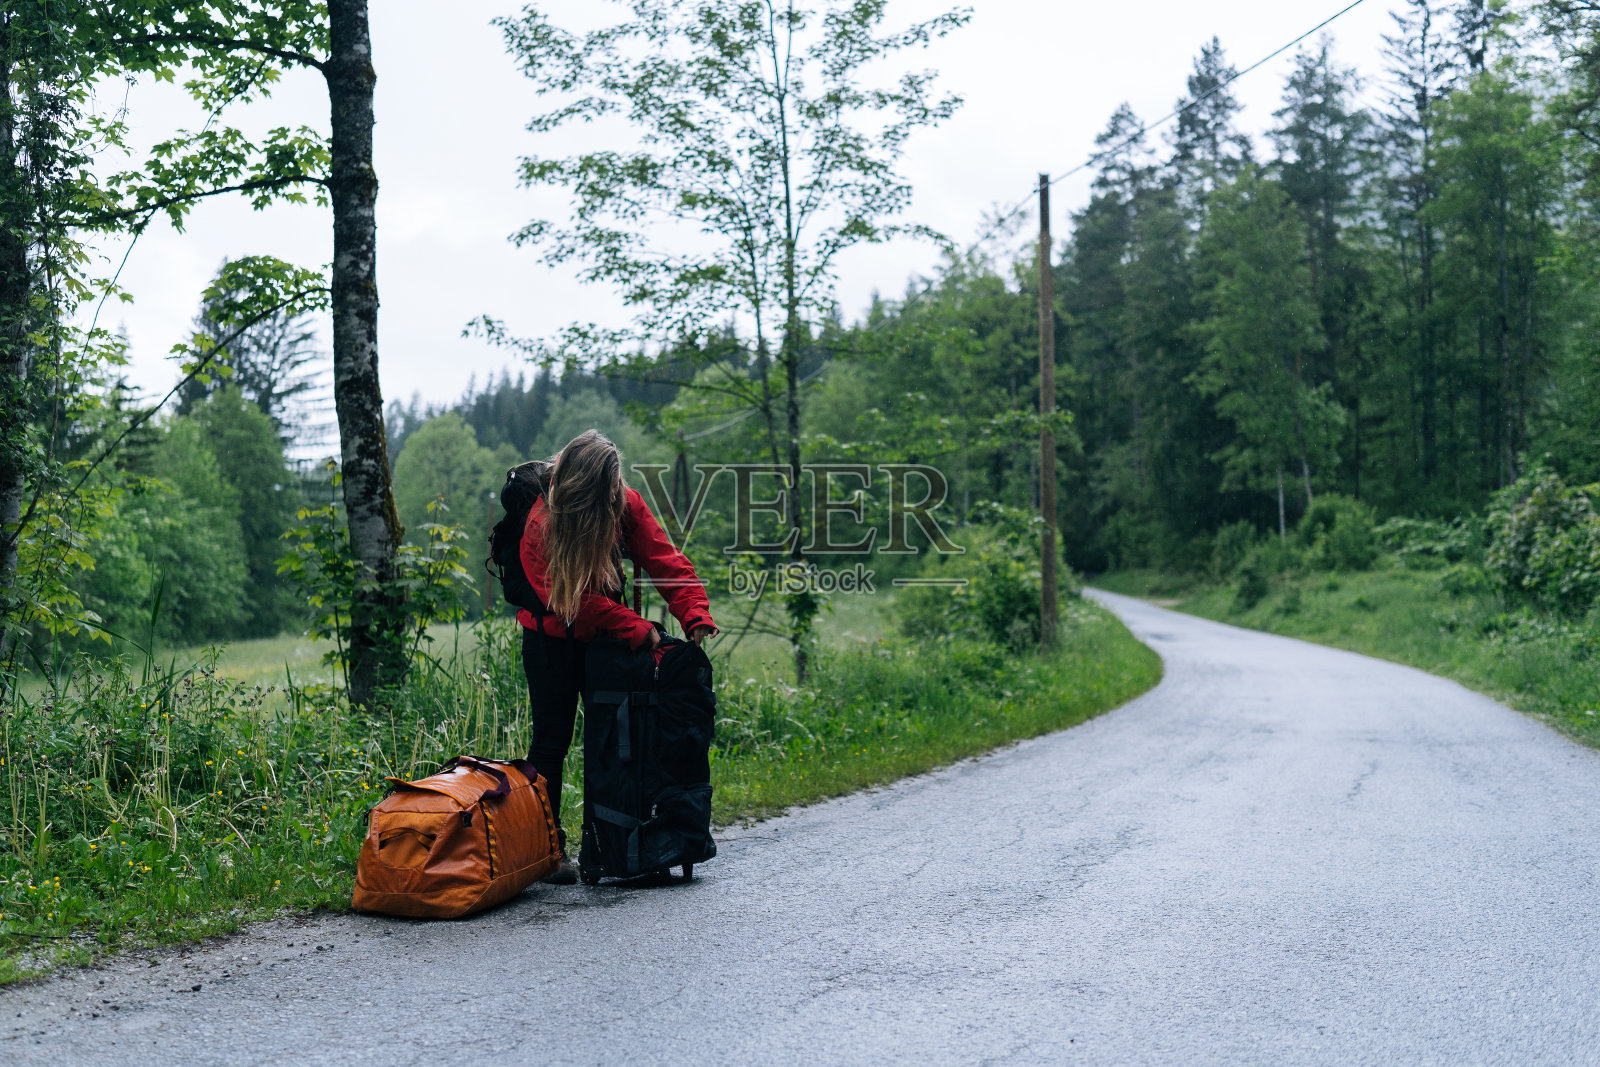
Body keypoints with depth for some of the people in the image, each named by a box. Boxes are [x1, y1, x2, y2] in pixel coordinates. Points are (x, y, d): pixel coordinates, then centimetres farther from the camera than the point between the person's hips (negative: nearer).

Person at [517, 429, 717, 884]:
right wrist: (640, 629, -29)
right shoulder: (542, 523, -23)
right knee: (552, 739, -4)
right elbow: (575, 599, -25)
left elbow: (665, 560, -13)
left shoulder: (626, 504, -11)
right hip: (552, 638, -5)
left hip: (603, 635, 5)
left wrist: (696, 616, -27)